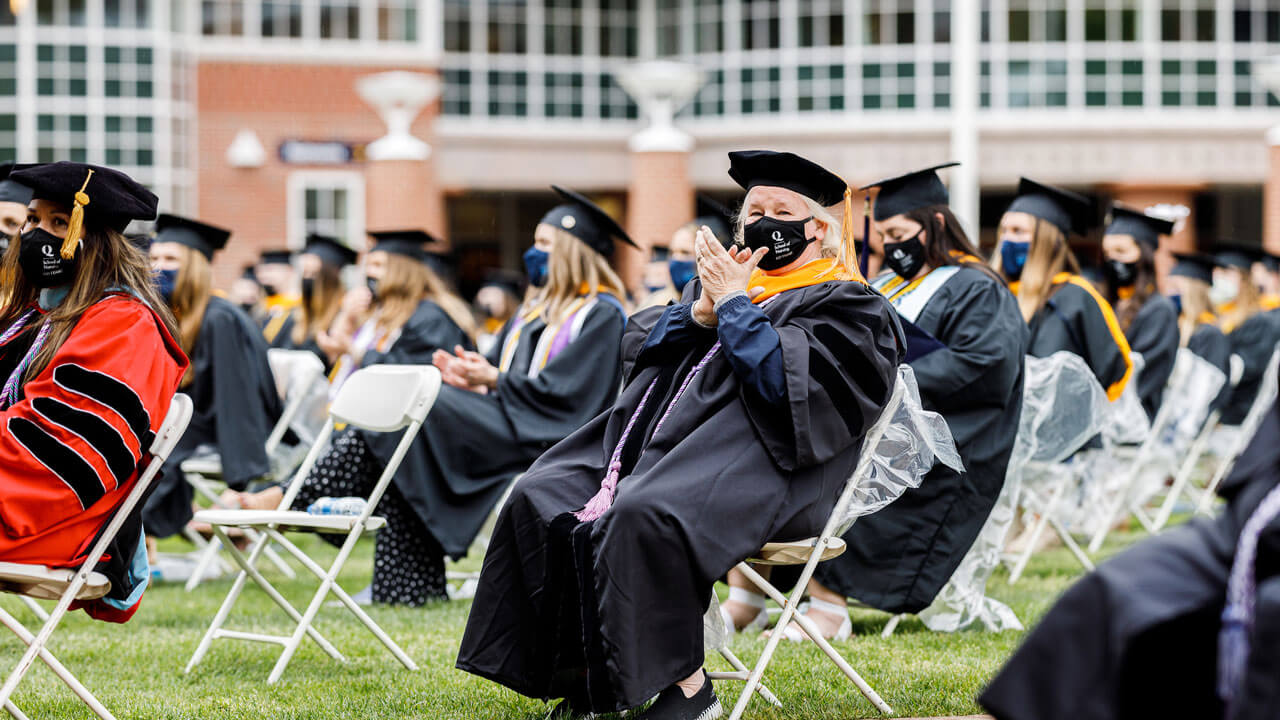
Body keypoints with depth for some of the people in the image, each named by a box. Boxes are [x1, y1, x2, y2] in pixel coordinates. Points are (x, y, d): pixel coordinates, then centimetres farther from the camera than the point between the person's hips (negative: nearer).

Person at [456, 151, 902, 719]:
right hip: (658, 449, 9)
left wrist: (733, 304, -9)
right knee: (539, 498, -9)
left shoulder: (847, 305, 2)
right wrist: (700, 313, -3)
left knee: (644, 517, -36)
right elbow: (640, 346, 14)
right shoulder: (730, 277, 24)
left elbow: (786, 379, -15)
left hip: (756, 465, -8)